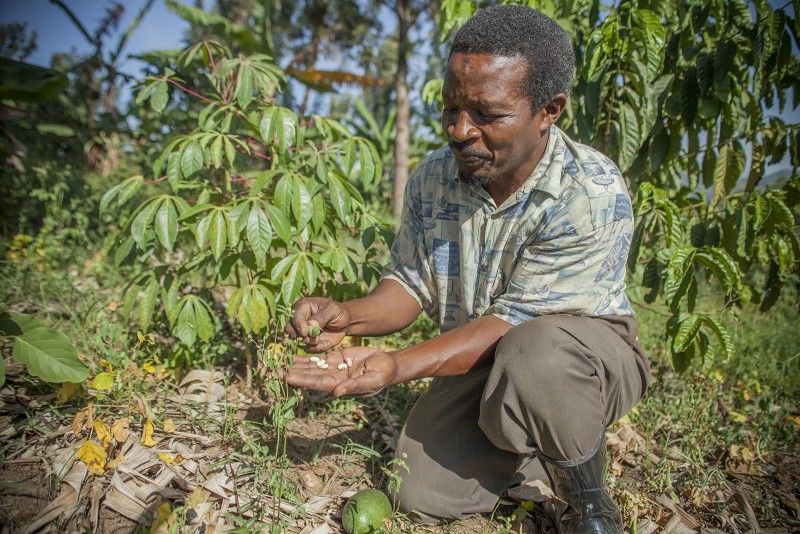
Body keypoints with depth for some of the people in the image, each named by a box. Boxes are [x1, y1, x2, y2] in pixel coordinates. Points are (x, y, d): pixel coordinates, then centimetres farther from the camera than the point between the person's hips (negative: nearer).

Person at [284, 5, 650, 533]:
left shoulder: (594, 194, -26)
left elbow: (513, 321, -28)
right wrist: (349, 316, -22)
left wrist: (397, 365, -38)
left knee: (532, 353, -39)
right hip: (480, 363, 5)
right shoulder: (432, 178, -9)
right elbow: (411, 283, -1)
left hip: (588, 356, -4)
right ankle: (540, 435, 20)